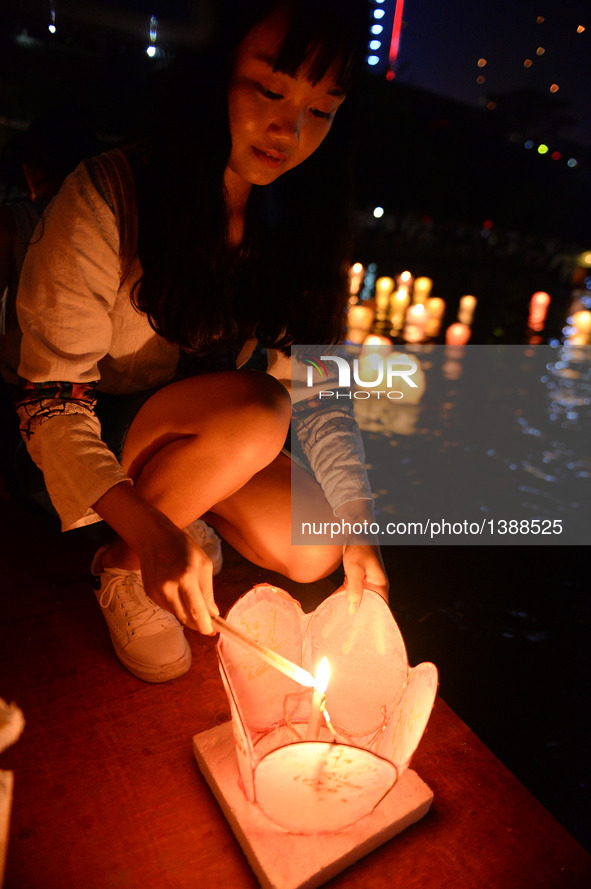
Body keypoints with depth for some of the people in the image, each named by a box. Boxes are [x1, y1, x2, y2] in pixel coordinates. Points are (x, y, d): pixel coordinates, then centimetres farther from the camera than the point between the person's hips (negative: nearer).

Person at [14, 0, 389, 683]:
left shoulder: (297, 229, -4)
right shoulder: (107, 199, -20)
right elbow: (49, 400, -20)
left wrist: (355, 524, -15)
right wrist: (149, 533, -35)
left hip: (199, 438, 4)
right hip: (90, 435, -3)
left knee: (312, 554, -17)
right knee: (256, 408, -31)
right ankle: (122, 562, -8)